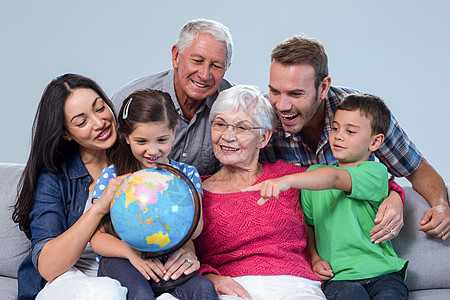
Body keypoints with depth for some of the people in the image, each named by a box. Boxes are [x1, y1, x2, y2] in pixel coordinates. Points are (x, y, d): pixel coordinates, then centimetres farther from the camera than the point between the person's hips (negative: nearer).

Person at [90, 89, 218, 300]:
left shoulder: (186, 174, 9)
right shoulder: (112, 176, 4)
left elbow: (195, 228, -5)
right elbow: (97, 236, -2)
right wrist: (132, 252, -21)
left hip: (170, 262, 2)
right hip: (120, 260, -2)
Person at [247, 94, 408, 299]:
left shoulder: (375, 172, -4)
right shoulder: (313, 173, 14)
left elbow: (334, 178, -24)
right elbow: (308, 222, 26)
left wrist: (287, 180, -39)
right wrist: (315, 258, 8)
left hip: (381, 272, -2)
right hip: (338, 277, 2)